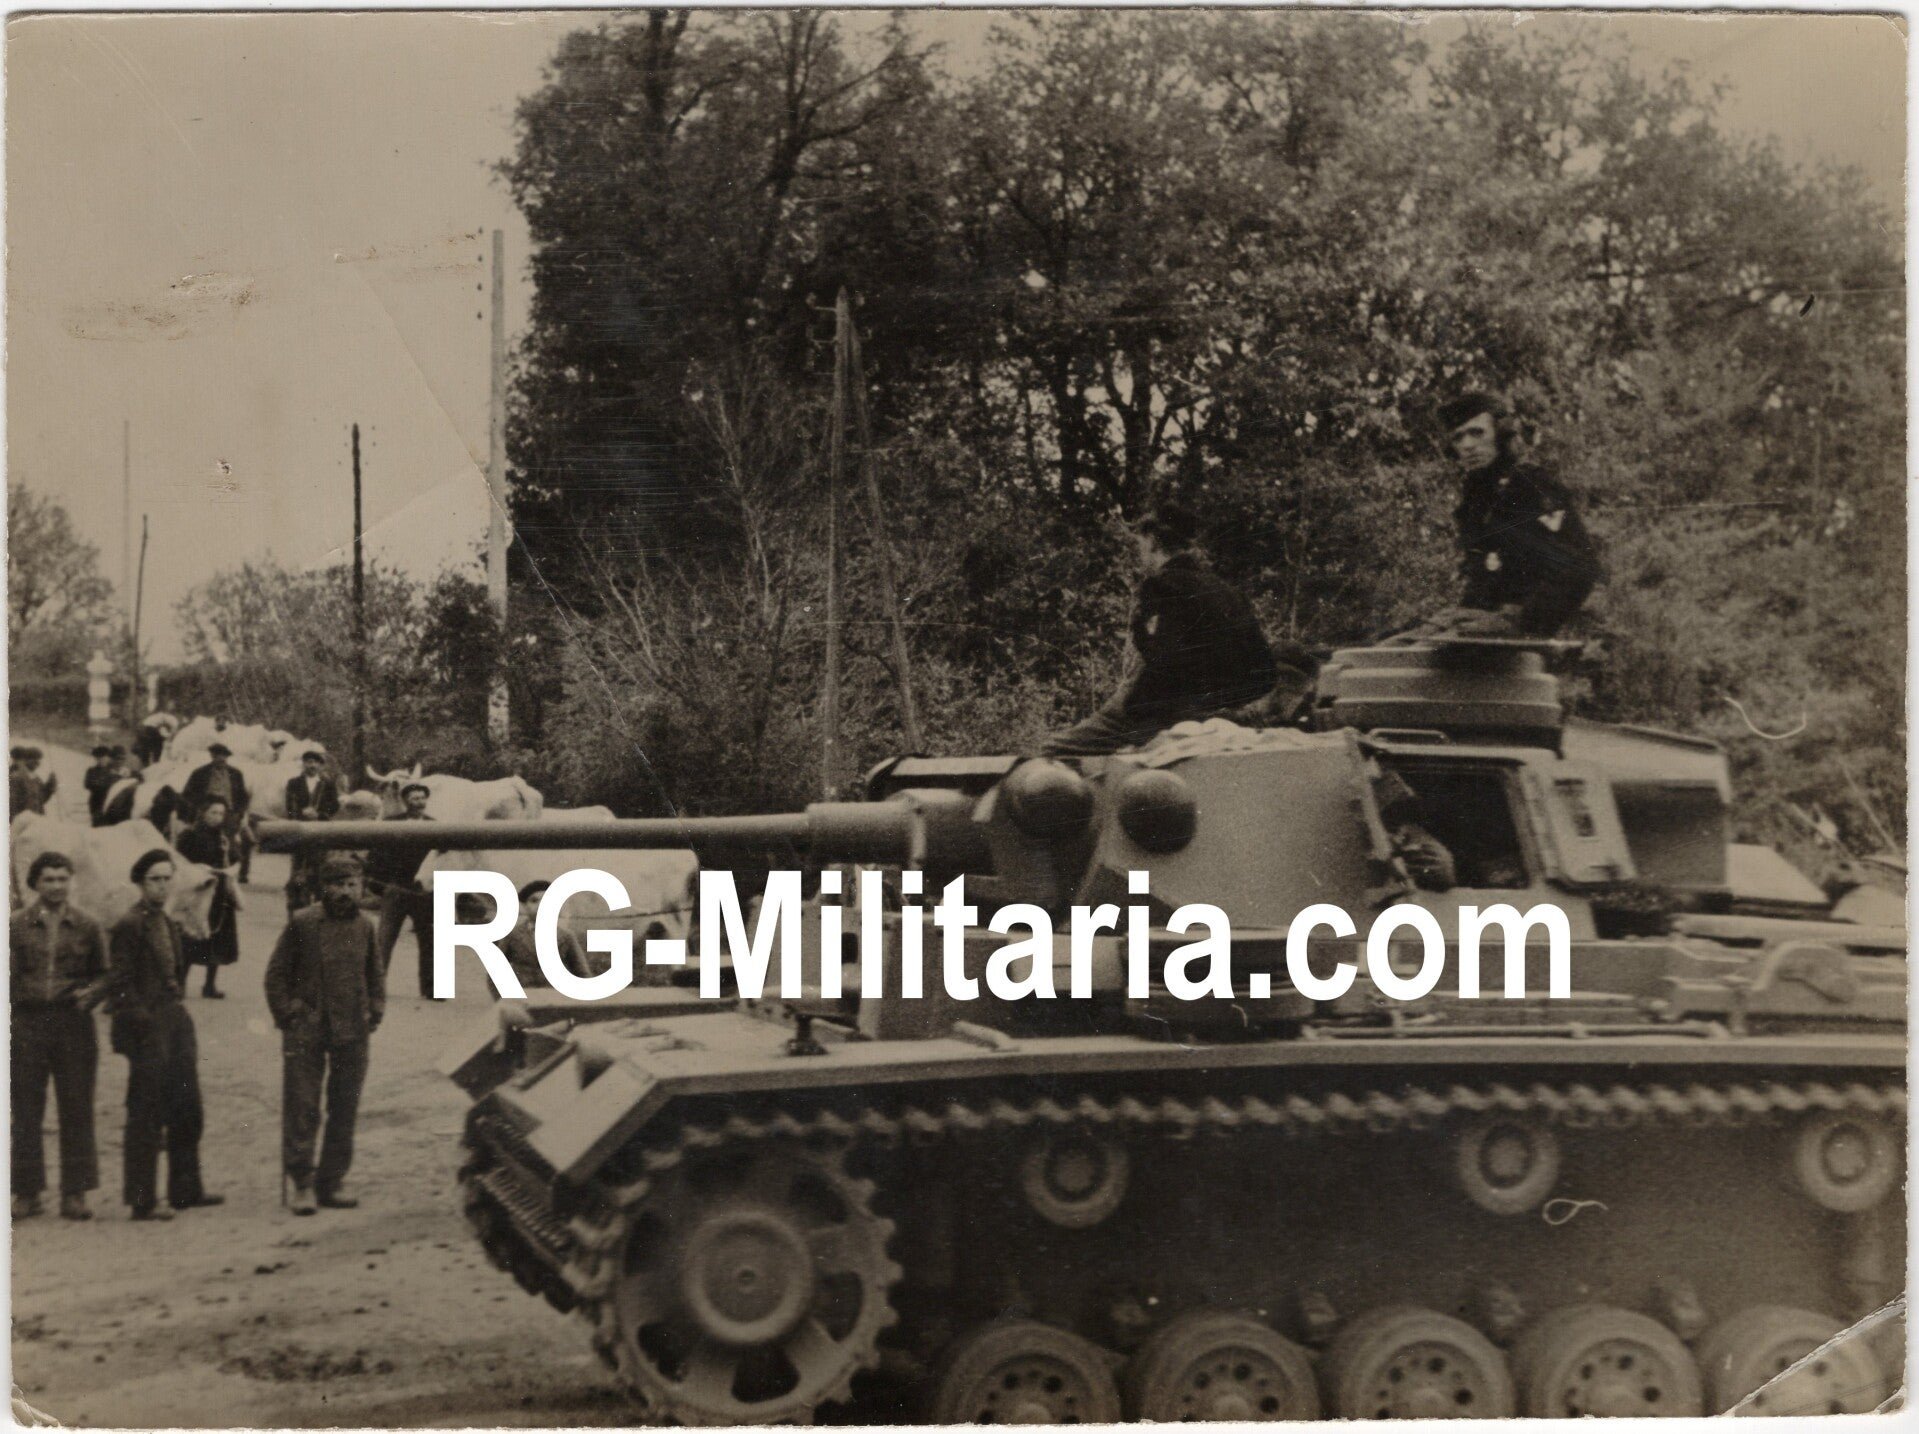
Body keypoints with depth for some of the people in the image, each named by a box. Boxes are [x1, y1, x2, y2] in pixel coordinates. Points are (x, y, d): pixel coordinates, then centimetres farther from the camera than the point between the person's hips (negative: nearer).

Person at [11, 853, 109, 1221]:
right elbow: (10, 976, 8)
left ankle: (75, 1194, 8)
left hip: (74, 1024, 0)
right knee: (26, 1111, 3)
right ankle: (27, 1193, 12)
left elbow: (104, 973, 10)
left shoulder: (86, 927, 7)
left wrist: (91, 993, -9)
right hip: (28, 1022, 0)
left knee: (76, 1109, 1)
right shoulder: (18, 926, 6)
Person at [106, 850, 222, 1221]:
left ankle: (186, 1190, 23)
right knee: (146, 1117, -3)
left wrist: (177, 1012, 13)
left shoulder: (169, 924, 15)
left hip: (175, 1024, 9)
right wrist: (142, 1021, -17)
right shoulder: (128, 926, -11)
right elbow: (119, 985, -14)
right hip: (148, 1032, -9)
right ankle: (143, 1200, 3)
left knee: (187, 1113, 13)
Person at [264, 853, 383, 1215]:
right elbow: (276, 974, 0)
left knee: (345, 1111, 8)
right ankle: (302, 1184, 4)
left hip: (353, 1033, 4)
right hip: (306, 1032, -4)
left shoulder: (364, 926, 7)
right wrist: (288, 1016, -5)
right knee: (302, 1109, -3)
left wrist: (375, 1012, 9)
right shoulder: (302, 923, -5)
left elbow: (376, 974, 20)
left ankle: (331, 1183, 17)